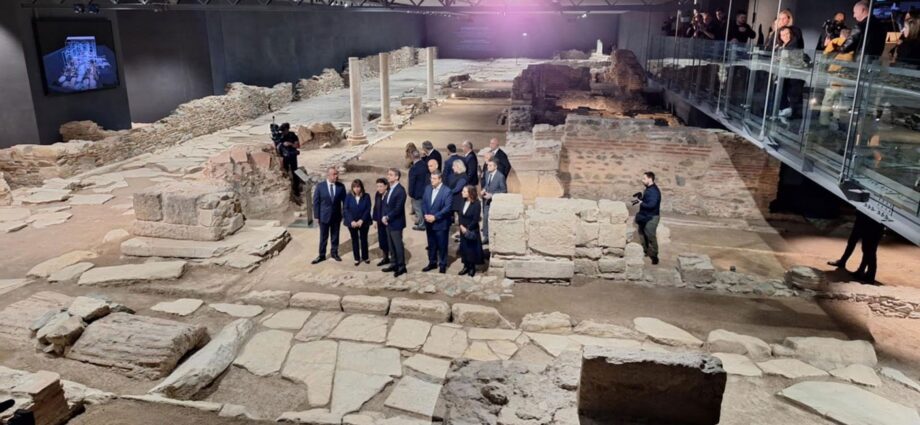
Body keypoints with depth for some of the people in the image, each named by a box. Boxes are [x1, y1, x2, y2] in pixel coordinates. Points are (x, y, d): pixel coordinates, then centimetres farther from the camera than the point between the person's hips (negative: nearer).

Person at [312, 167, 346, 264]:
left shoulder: (341, 186, -5)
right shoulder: (320, 186, -9)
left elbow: (344, 201, 0)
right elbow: (316, 201, -5)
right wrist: (316, 215, -7)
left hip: (336, 216, 1)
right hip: (324, 216, -1)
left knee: (335, 236, 14)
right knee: (323, 237, 9)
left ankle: (334, 253, 31)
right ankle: (322, 255, 22)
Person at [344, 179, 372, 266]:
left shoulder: (366, 196, -5)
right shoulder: (349, 197, -3)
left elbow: (368, 209, -8)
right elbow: (346, 209, -6)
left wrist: (361, 220, -17)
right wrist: (351, 221, -17)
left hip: (363, 222, -1)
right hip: (352, 222, 1)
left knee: (364, 239, 9)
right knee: (354, 240, 9)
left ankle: (365, 257, 25)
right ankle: (357, 258, 17)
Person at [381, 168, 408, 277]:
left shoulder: (400, 190, -17)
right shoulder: (389, 189, 11)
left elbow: (398, 208, -21)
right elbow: (385, 204, 13)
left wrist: (388, 217, -15)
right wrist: (384, 217, -2)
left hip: (396, 223, -8)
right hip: (388, 222, 8)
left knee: (398, 245, 0)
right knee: (391, 245, 15)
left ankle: (402, 267, 10)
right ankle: (394, 264, 26)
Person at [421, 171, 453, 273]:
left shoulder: (447, 191, -13)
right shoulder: (427, 189, 6)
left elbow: (447, 207, -17)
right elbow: (423, 203, 8)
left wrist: (435, 216, -20)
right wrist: (426, 215, -9)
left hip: (441, 223, -5)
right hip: (429, 223, 5)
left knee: (442, 245, 6)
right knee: (431, 244, 16)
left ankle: (442, 265, 19)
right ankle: (432, 263, 29)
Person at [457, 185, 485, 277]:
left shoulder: (476, 204, -16)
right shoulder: (464, 202, 3)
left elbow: (476, 219, -18)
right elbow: (461, 215, 8)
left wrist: (468, 229, -16)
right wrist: (461, 226, -5)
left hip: (472, 231, -6)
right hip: (463, 230, 6)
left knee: (472, 249, 3)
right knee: (464, 248, 11)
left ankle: (472, 268, 17)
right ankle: (466, 266, 24)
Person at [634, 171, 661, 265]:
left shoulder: (654, 191, -22)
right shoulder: (648, 189, 9)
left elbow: (651, 205, -30)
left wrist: (640, 202, -20)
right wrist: (639, 198, 5)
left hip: (651, 218, -10)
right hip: (645, 216, 10)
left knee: (651, 236, -7)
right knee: (643, 234, 19)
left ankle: (654, 256, 2)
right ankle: (646, 251, 34)